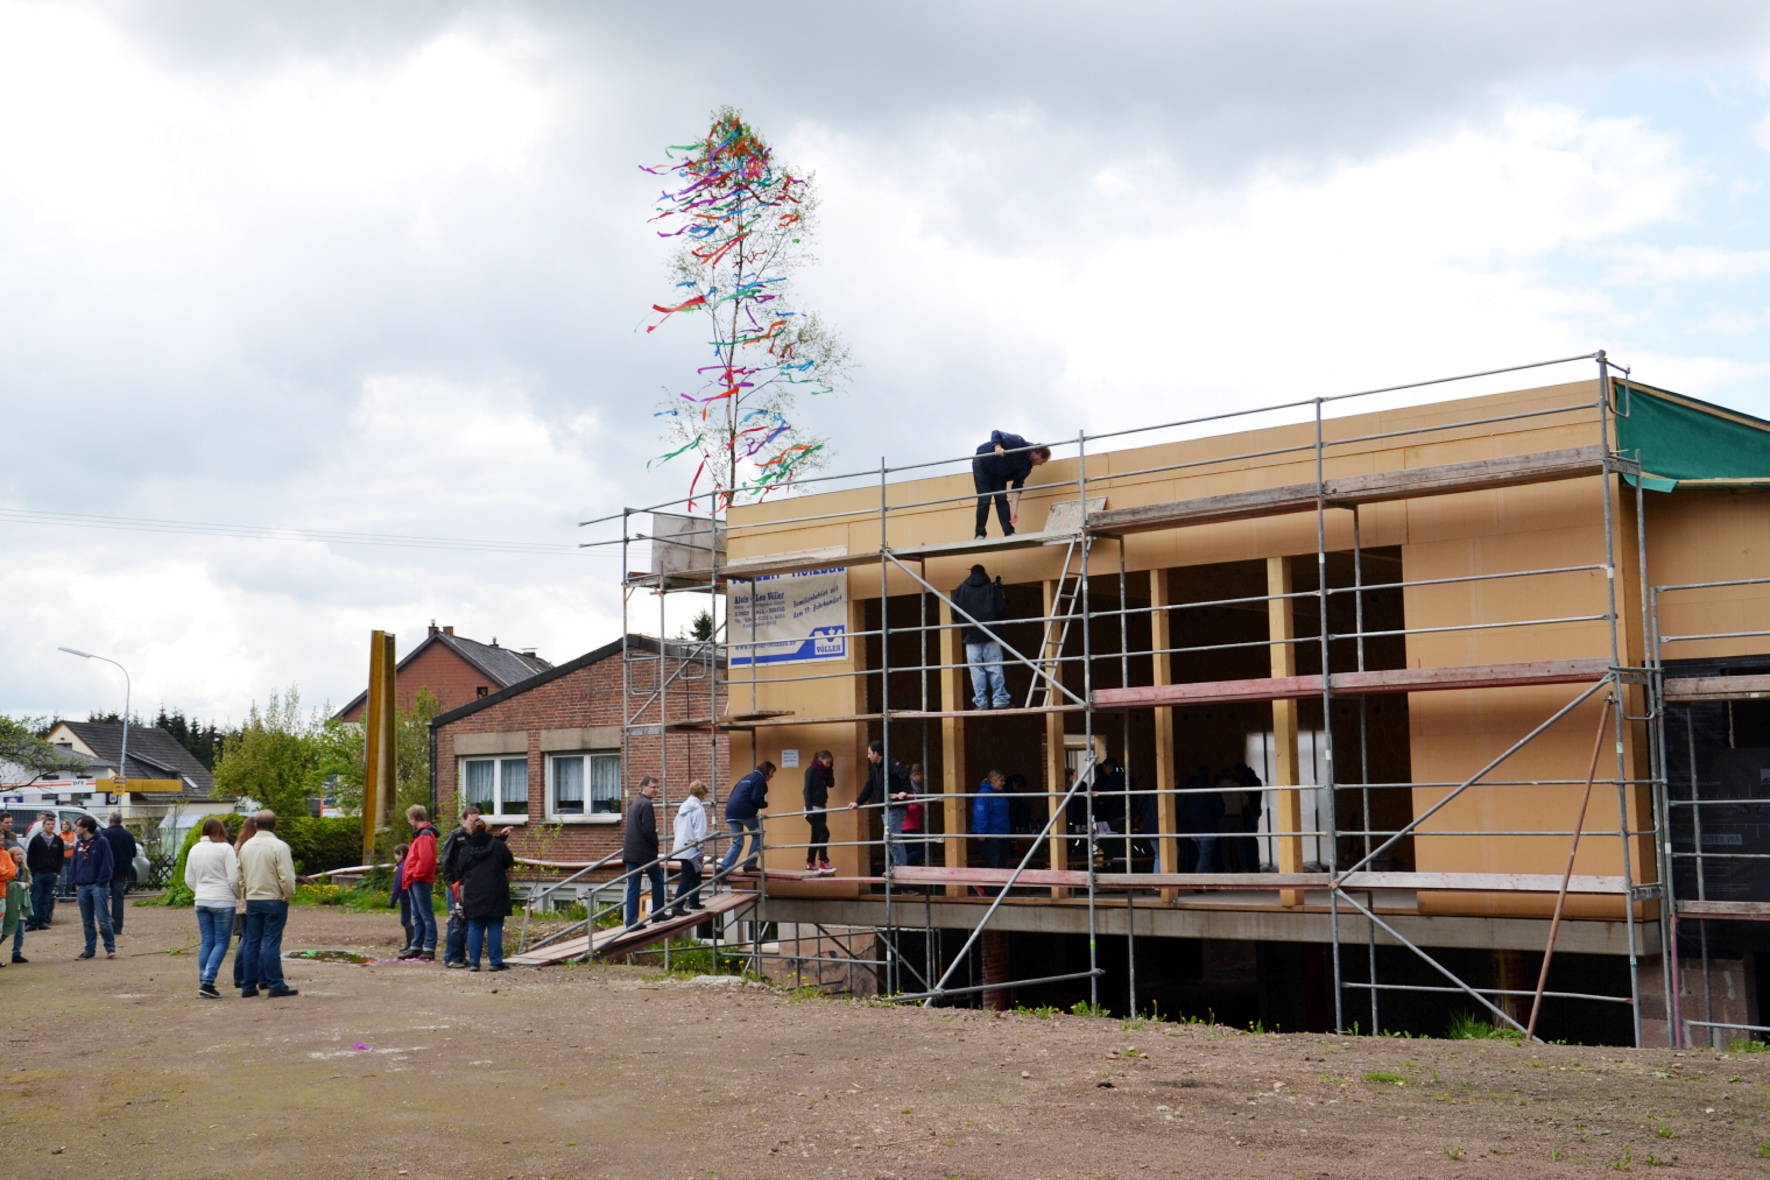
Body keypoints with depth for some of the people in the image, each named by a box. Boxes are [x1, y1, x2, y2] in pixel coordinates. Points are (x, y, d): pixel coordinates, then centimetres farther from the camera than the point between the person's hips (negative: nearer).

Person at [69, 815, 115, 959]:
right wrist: (76, 883, 5)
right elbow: (74, 864, 16)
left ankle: (110, 948, -1)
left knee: (103, 920, -7)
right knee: (87, 921, 9)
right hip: (82, 887, 6)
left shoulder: (102, 842, -5)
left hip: (98, 886, -6)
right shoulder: (78, 844, 14)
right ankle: (90, 949, 16)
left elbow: (106, 864, -8)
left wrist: (102, 882, -13)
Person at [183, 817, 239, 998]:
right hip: (223, 901, -5)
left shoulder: (195, 849, 8)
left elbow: (189, 879, 13)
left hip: (201, 901, 5)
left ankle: (203, 983, 8)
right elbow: (233, 879, -10)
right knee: (221, 942, -1)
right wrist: (238, 895, 6)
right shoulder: (225, 848, -9)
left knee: (205, 942, 10)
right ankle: (207, 982, -11)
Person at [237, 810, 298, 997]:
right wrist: (289, 897, -1)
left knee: (251, 943, 8)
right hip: (274, 900, -5)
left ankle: (249, 985, 11)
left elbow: (241, 876, 13)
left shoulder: (246, 846, 7)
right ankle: (275, 985, -3)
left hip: (252, 900, 5)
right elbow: (286, 877, -15)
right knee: (271, 943, -5)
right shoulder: (279, 847, -13)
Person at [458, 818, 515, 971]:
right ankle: (496, 962, 1)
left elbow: (462, 870, 11)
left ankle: (473, 962, 5)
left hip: (473, 895, 2)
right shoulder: (497, 846, -7)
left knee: (474, 928, 7)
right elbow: (509, 861, 4)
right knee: (494, 928, 1)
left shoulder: (465, 849, 1)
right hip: (495, 895, -2)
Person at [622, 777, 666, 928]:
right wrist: (656, 844, -4)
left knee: (633, 887, 5)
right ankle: (657, 913, 17)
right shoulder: (646, 804, -13)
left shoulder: (634, 804, 17)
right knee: (657, 879, 11)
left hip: (630, 851, 8)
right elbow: (648, 830, -19)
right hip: (645, 851, -8)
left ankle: (631, 921, 2)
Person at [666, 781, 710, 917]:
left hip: (680, 848, 8)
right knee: (687, 877, -6)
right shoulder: (698, 808, -12)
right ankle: (677, 906, -11)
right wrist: (701, 849, -15)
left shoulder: (684, 806, 13)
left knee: (694, 875, 19)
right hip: (691, 848, -8)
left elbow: (675, 826, 19)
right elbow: (700, 831, -16)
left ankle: (694, 902, 25)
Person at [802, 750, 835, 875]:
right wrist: (808, 808, -20)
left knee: (816, 837, 7)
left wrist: (830, 769, 2)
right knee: (824, 833, -15)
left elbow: (831, 784, 5)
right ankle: (823, 863, -14)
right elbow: (807, 790, -14)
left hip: (821, 809, 8)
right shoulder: (811, 770, -9)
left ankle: (810, 865, 9)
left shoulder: (824, 771, 14)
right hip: (813, 809, -8)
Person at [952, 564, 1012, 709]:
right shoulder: (993, 588, 3)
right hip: (991, 635, -1)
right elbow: (1002, 610, -3)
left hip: (971, 637, 1)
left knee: (976, 669, 0)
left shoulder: (960, 590, 7)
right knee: (995, 668, 0)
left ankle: (980, 702, -5)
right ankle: (1000, 699, -4)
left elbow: (955, 615, 4)